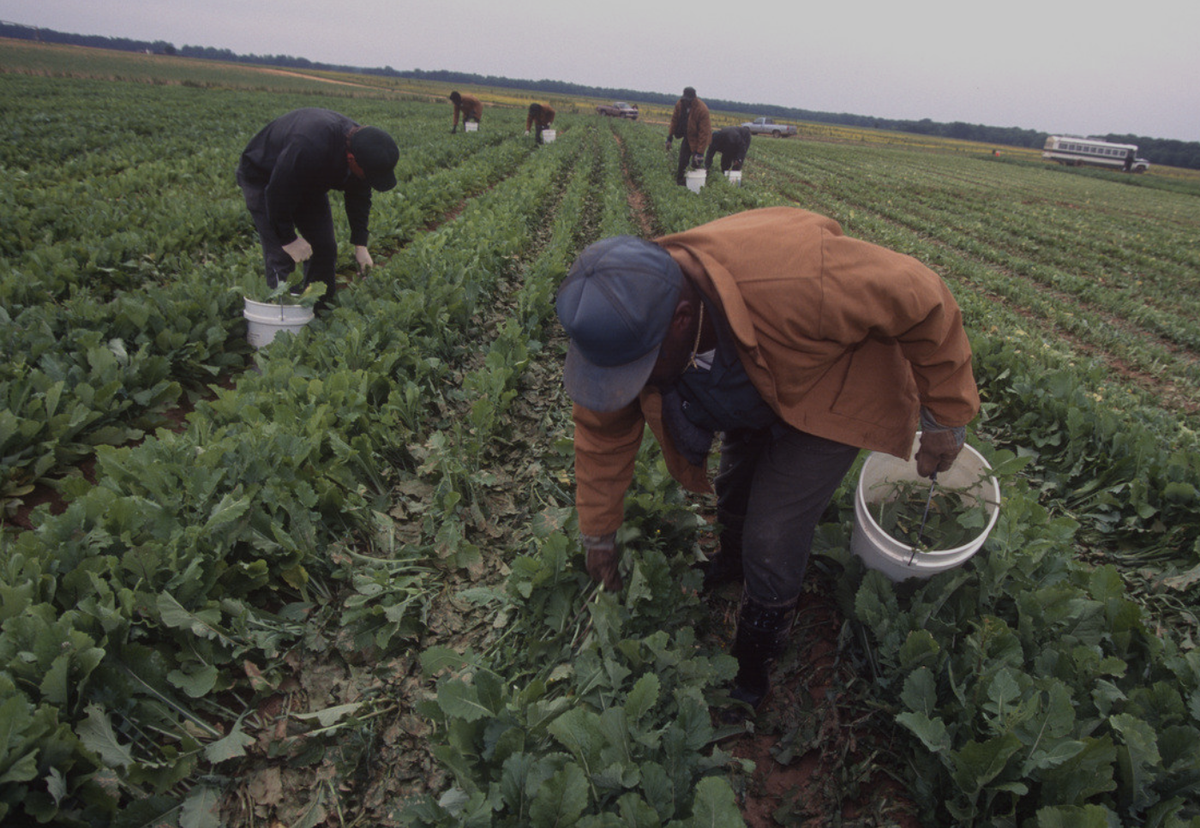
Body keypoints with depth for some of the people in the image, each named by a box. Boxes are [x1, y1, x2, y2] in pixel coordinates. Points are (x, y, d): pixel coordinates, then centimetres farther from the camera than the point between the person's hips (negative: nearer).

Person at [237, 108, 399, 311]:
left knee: (325, 248, 3)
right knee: (281, 255, -14)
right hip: (265, 179, -7)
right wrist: (288, 238, -23)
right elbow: (278, 192, -32)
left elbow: (359, 196, -5)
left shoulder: (362, 145, -20)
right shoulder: (308, 148, -44)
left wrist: (360, 244, -8)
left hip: (308, 183, 7)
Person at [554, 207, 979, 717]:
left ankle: (752, 669, 21)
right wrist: (598, 533, 0)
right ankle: (732, 564, 60)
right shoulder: (625, 319, -27)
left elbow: (922, 299, -28)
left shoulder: (797, 280, -46)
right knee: (734, 492, 24)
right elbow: (603, 429, -11)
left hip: (828, 398, -5)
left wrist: (945, 416, -18)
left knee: (772, 545, -7)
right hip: (754, 393, 5)